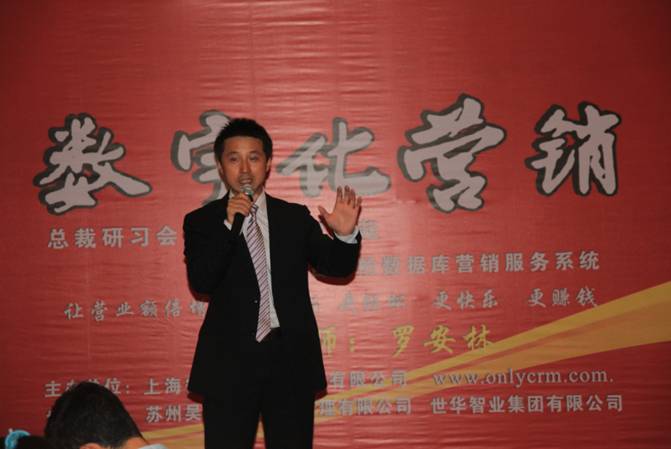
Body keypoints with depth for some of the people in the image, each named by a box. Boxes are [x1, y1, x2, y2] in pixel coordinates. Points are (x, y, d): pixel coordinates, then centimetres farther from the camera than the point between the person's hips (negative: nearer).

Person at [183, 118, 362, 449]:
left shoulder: (296, 217, 8)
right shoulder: (202, 221, 2)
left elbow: (336, 267, 6)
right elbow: (201, 282, -12)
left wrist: (346, 235, -15)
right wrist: (229, 224, -22)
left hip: (290, 358, 2)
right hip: (229, 361, -2)